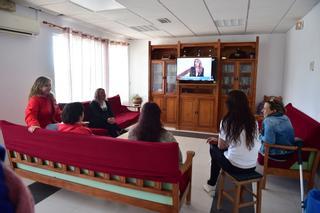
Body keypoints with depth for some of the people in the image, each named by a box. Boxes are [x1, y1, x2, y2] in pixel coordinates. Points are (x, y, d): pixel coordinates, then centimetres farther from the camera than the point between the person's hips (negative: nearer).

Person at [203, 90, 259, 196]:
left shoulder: (227, 122, -12)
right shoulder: (253, 121, 3)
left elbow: (221, 146, -4)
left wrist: (218, 141, 19)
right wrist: (219, 139, 20)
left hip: (234, 167, -5)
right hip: (251, 167, 5)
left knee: (214, 148, 21)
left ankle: (211, 185, 32)